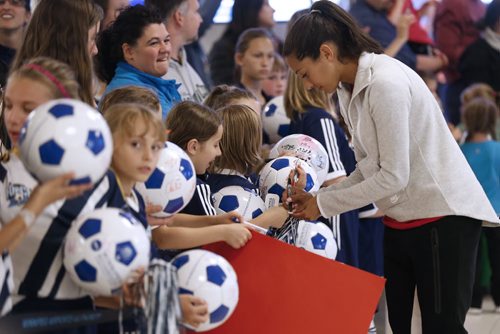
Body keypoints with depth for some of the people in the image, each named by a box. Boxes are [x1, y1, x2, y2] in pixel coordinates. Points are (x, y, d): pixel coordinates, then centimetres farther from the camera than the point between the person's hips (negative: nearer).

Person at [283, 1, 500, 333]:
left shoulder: (385, 83, -21)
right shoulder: (349, 89, 7)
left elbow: (393, 176, -21)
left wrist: (324, 204, -13)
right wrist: (316, 198, -1)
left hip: (442, 217, -9)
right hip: (400, 221, 9)